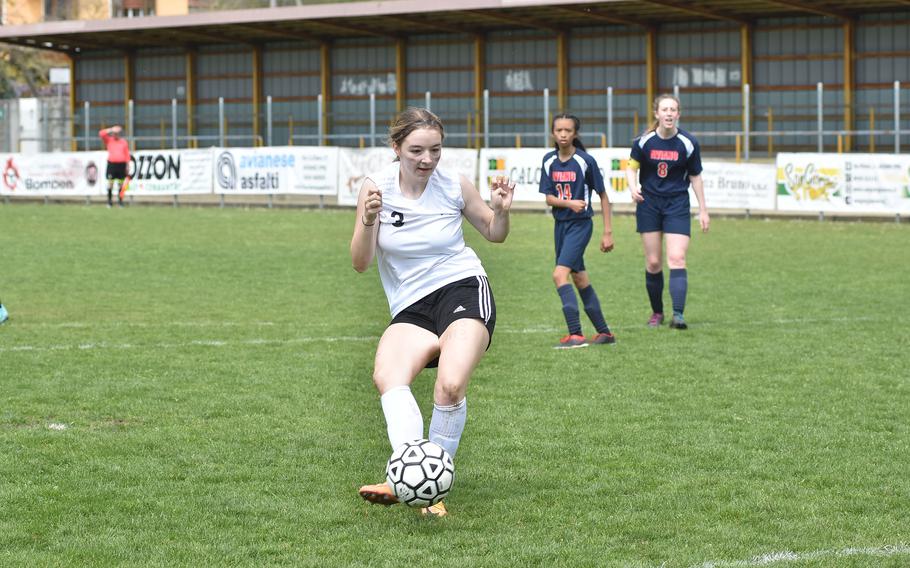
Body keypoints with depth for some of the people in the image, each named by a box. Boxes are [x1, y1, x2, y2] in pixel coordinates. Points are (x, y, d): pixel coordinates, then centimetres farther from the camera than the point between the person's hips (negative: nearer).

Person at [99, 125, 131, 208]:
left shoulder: (124, 142, 9)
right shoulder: (109, 140, 8)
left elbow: (127, 154, 8)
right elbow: (101, 133, -6)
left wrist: (128, 165, 2)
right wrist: (110, 130, -4)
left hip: (121, 164, 1)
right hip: (111, 164, -1)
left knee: (121, 183, 2)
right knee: (110, 183, -4)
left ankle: (120, 201, 7)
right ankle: (109, 202, 1)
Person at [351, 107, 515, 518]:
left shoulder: (454, 186, -2)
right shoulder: (377, 187, -3)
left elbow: (494, 235, 15)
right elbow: (360, 263, -4)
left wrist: (501, 211, -7)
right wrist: (368, 223, -22)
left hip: (463, 289, -1)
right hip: (411, 307, 2)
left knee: (450, 387, -27)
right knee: (386, 376, -30)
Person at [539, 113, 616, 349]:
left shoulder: (585, 161, -12)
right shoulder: (549, 161, 2)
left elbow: (603, 196, -5)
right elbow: (548, 197, 1)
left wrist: (608, 232, -6)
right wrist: (569, 203, -20)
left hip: (581, 224, -6)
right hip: (560, 224, 6)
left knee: (560, 274, -19)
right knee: (579, 279, 13)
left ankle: (576, 334, -19)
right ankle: (604, 332, 24)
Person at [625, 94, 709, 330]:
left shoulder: (688, 143, -6)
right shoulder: (644, 141, -7)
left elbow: (695, 177, 5)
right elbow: (631, 167, 5)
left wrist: (703, 210, 6)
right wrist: (633, 187, -16)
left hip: (677, 204, -1)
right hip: (649, 204, 1)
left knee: (677, 258, -15)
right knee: (653, 262, 4)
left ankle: (678, 315, -21)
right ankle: (657, 312, 21)